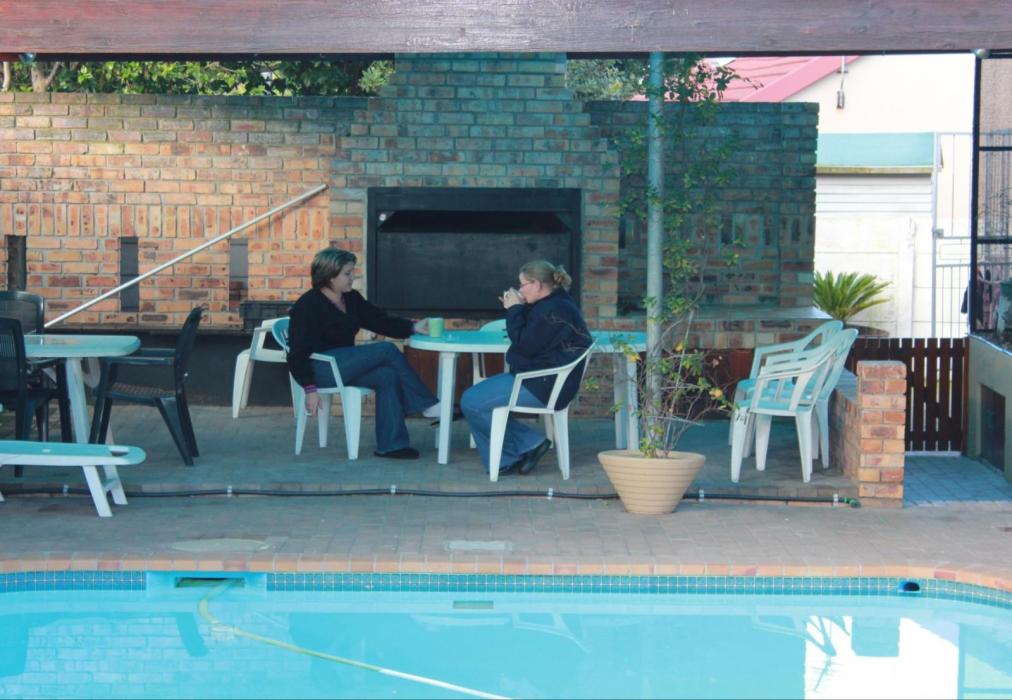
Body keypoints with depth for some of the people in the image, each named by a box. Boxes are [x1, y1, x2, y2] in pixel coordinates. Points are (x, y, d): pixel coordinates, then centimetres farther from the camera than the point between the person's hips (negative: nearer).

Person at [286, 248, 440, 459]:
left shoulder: (352, 299, 12)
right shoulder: (308, 306, -11)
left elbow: (380, 321, 11)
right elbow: (299, 352, -15)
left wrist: (413, 327, -4)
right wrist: (310, 388, -22)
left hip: (344, 364, 8)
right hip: (319, 369, -8)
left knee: (387, 375, -22)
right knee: (387, 350, -19)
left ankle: (391, 444, -22)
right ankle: (427, 404, -9)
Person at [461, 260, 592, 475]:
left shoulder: (554, 311, -20)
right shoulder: (554, 304, 15)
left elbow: (525, 345, -20)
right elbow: (526, 337, 20)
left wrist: (514, 310, -9)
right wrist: (515, 310, 6)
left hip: (542, 386, -12)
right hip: (544, 382, 12)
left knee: (471, 402, -14)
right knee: (474, 397, 16)